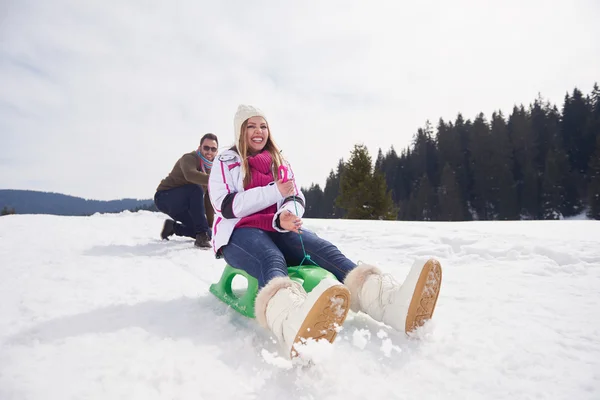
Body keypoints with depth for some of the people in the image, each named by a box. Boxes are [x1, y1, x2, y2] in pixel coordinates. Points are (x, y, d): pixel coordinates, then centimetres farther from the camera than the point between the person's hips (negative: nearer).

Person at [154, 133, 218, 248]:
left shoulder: (212, 168, 2)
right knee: (196, 189, -35)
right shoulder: (189, 158, -19)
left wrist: (210, 224, 1)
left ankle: (172, 227, 21)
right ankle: (202, 236, -31)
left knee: (208, 233, -3)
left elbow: (208, 199, 3)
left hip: (183, 205, 7)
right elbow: (190, 175, -45)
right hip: (164, 197, -7)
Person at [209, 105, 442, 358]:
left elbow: (297, 199, 9)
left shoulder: (279, 162, 21)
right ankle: (295, 327, -76)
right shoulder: (226, 162, 9)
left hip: (279, 228, 4)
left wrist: (286, 216, -16)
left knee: (325, 250, -29)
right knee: (272, 261, -41)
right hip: (240, 233, -4)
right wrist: (274, 191, -13)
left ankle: (391, 302, -54)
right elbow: (226, 206, -6)